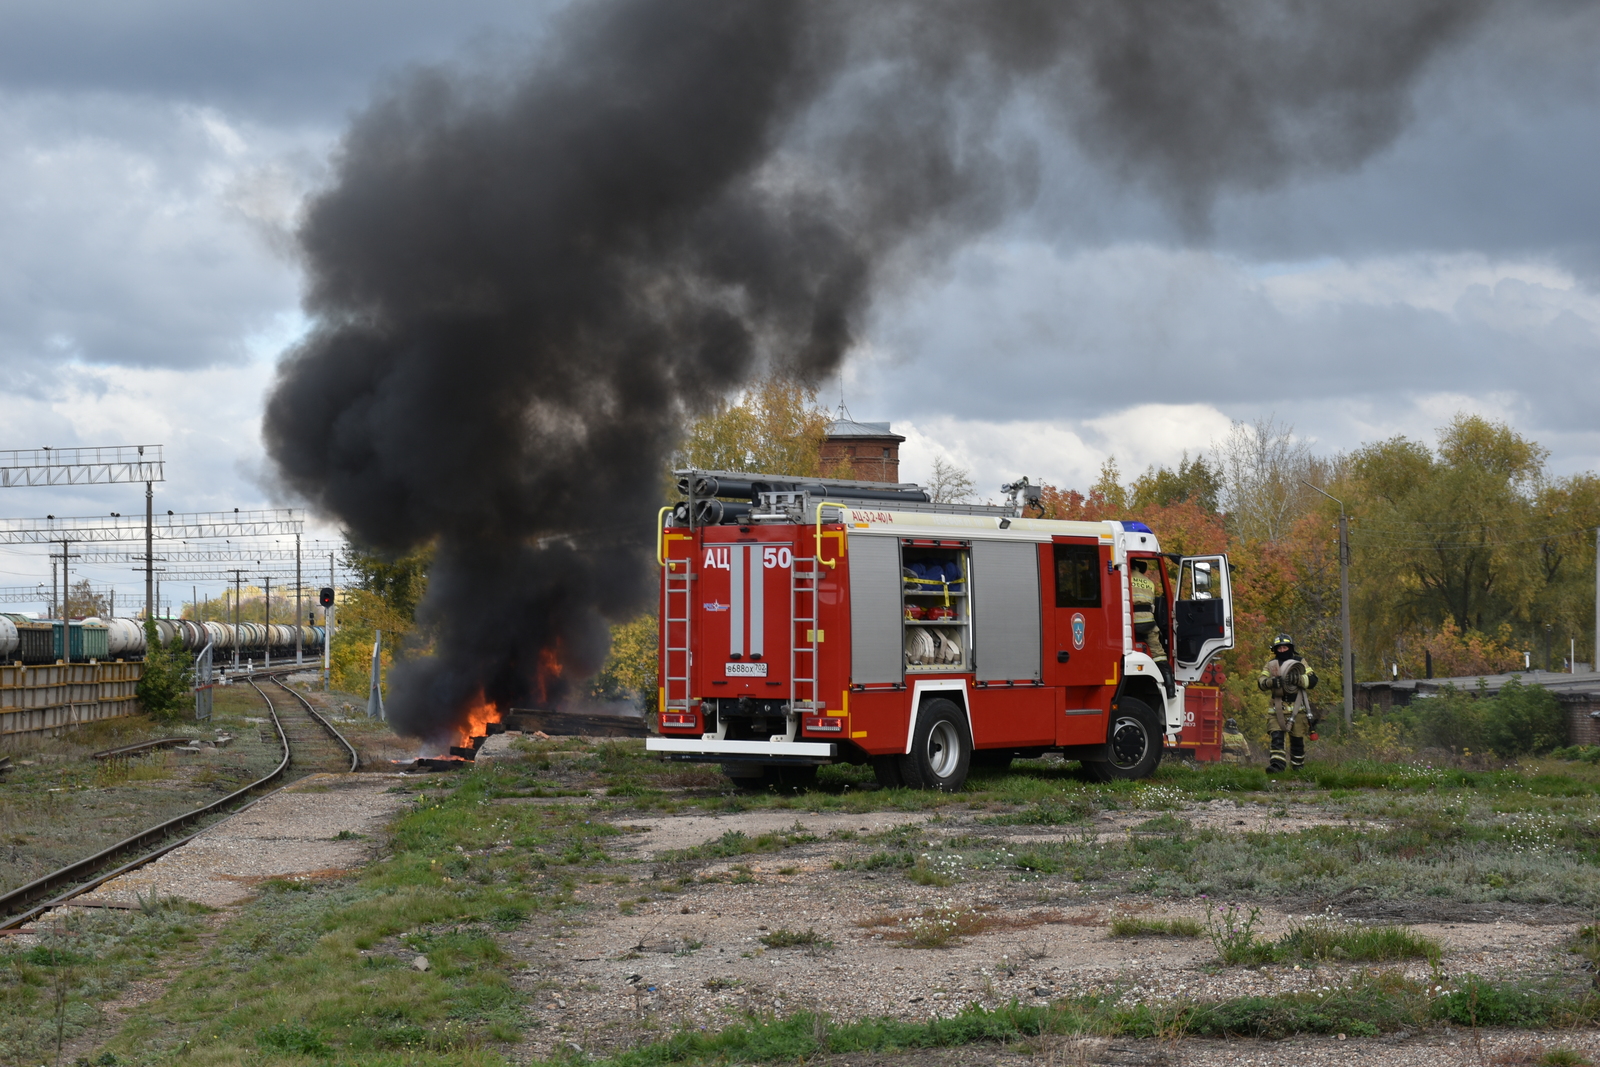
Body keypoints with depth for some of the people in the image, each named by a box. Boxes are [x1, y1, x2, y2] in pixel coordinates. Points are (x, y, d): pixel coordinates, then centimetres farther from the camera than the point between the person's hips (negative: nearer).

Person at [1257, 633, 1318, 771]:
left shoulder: (1300, 663, 6)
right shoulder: (1271, 665, 10)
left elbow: (1313, 680, -3)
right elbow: (1261, 682, 0)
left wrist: (1298, 679, -21)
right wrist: (1271, 682, -22)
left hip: (1297, 708, -1)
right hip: (1278, 708, 1)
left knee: (1297, 739, 5)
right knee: (1276, 736, -14)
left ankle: (1298, 765, 16)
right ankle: (1276, 764, -21)